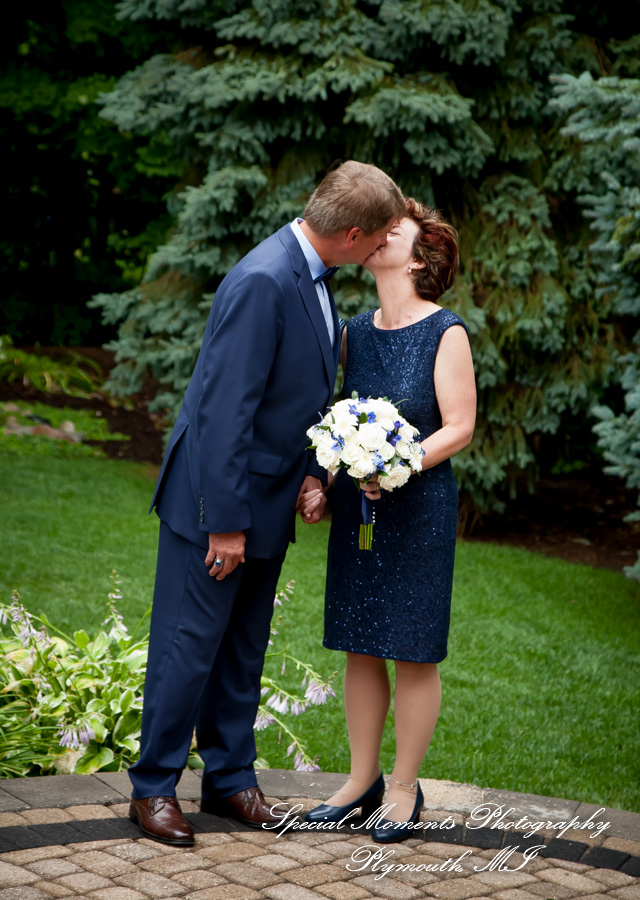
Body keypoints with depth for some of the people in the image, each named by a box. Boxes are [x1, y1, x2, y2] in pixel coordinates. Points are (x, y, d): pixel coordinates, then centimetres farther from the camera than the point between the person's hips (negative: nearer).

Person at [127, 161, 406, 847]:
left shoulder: (311, 276, 7)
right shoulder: (262, 282, -23)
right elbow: (227, 410, -24)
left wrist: (310, 471, 6)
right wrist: (225, 522, -22)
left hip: (269, 497, 9)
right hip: (217, 495, -9)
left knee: (243, 649, 16)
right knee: (190, 645, 1)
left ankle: (230, 779, 27)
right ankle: (154, 788, 15)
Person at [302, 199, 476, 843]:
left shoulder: (446, 332, -9)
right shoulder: (356, 332, 8)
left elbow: (459, 427, -11)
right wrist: (319, 482, 0)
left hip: (419, 507, -5)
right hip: (356, 507, 5)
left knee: (413, 652, 4)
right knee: (360, 646, 10)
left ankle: (405, 788, 17)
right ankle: (363, 777, 23)